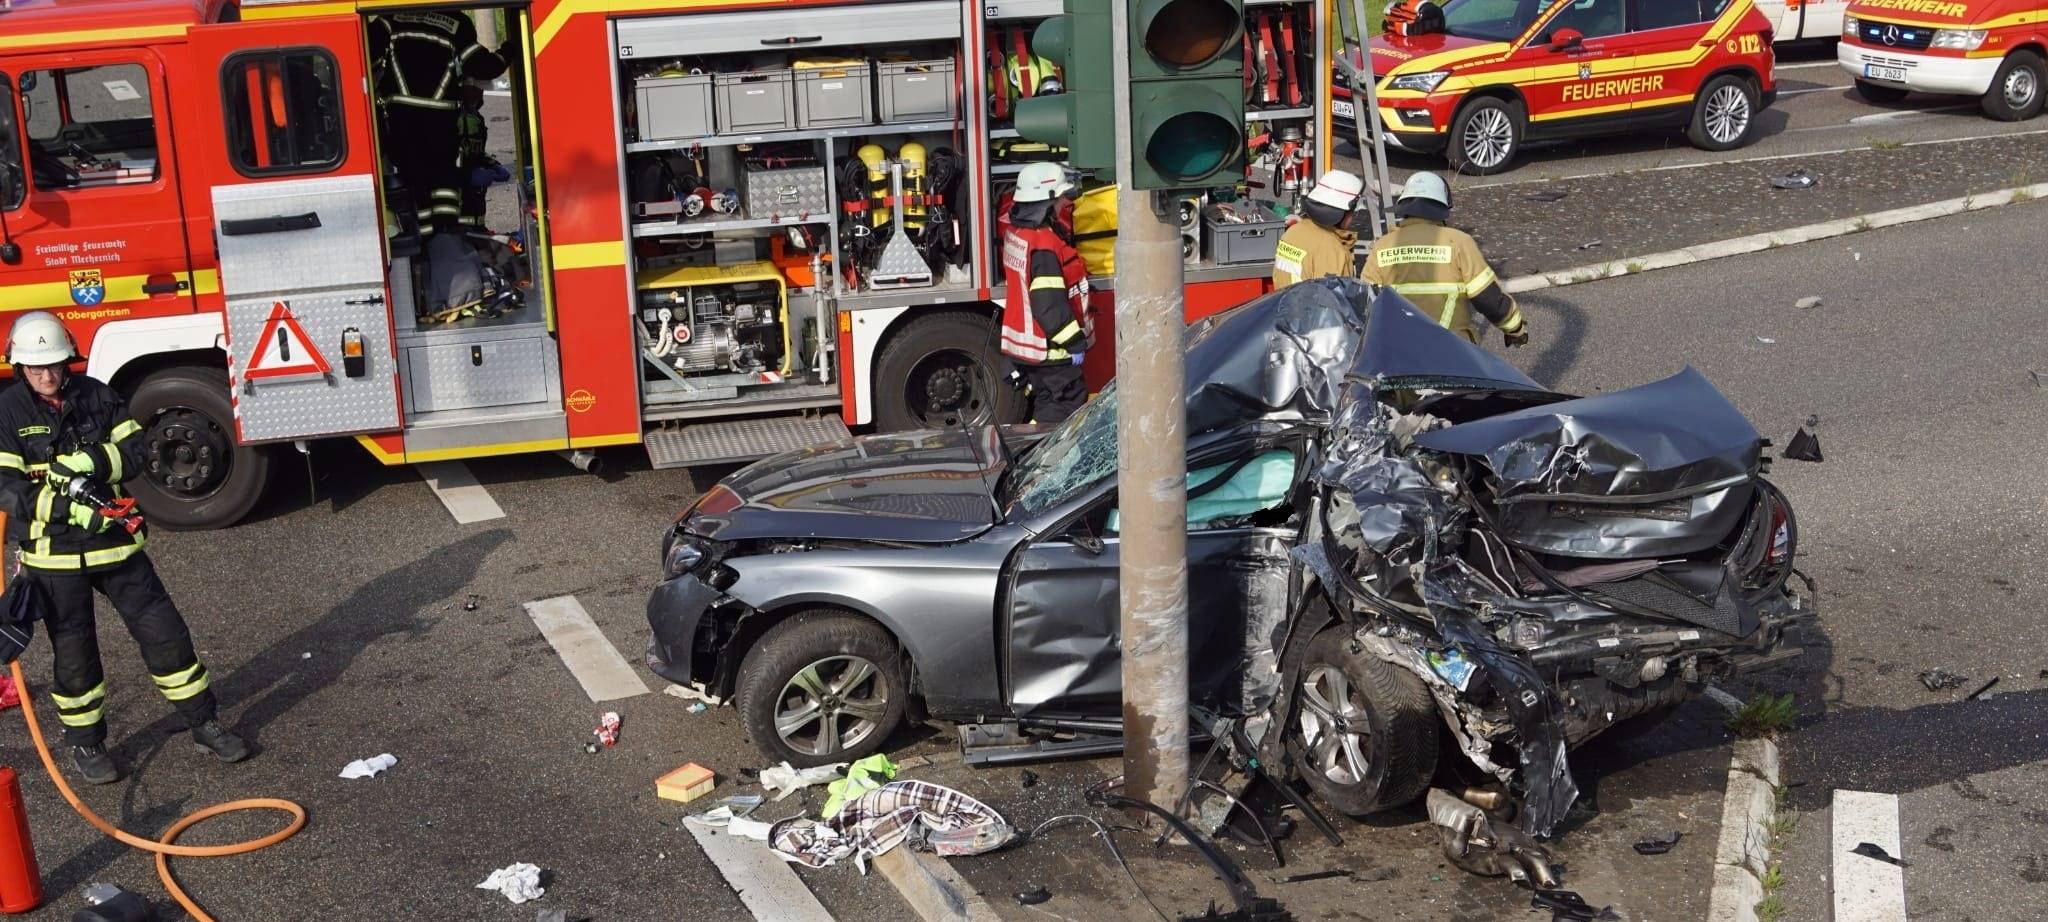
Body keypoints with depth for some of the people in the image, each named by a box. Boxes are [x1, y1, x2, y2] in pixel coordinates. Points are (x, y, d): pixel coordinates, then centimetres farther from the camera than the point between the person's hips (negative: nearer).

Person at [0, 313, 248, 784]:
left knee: (163, 630, 6)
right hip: (54, 553, -3)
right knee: (73, 652, 7)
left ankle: (203, 723, 17)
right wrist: (67, 508, -26)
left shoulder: (95, 395, 1)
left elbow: (134, 450, -3)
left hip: (115, 540, 3)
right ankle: (85, 743, 24)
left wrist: (91, 461, -22)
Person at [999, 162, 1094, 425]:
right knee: (1068, 404, -2)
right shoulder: (1045, 245, -24)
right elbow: (1049, 303, -27)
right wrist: (1074, 340, -21)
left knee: (1046, 403, 18)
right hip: (1048, 347, -10)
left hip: (1022, 342, 10)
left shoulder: (1014, 228, 4)